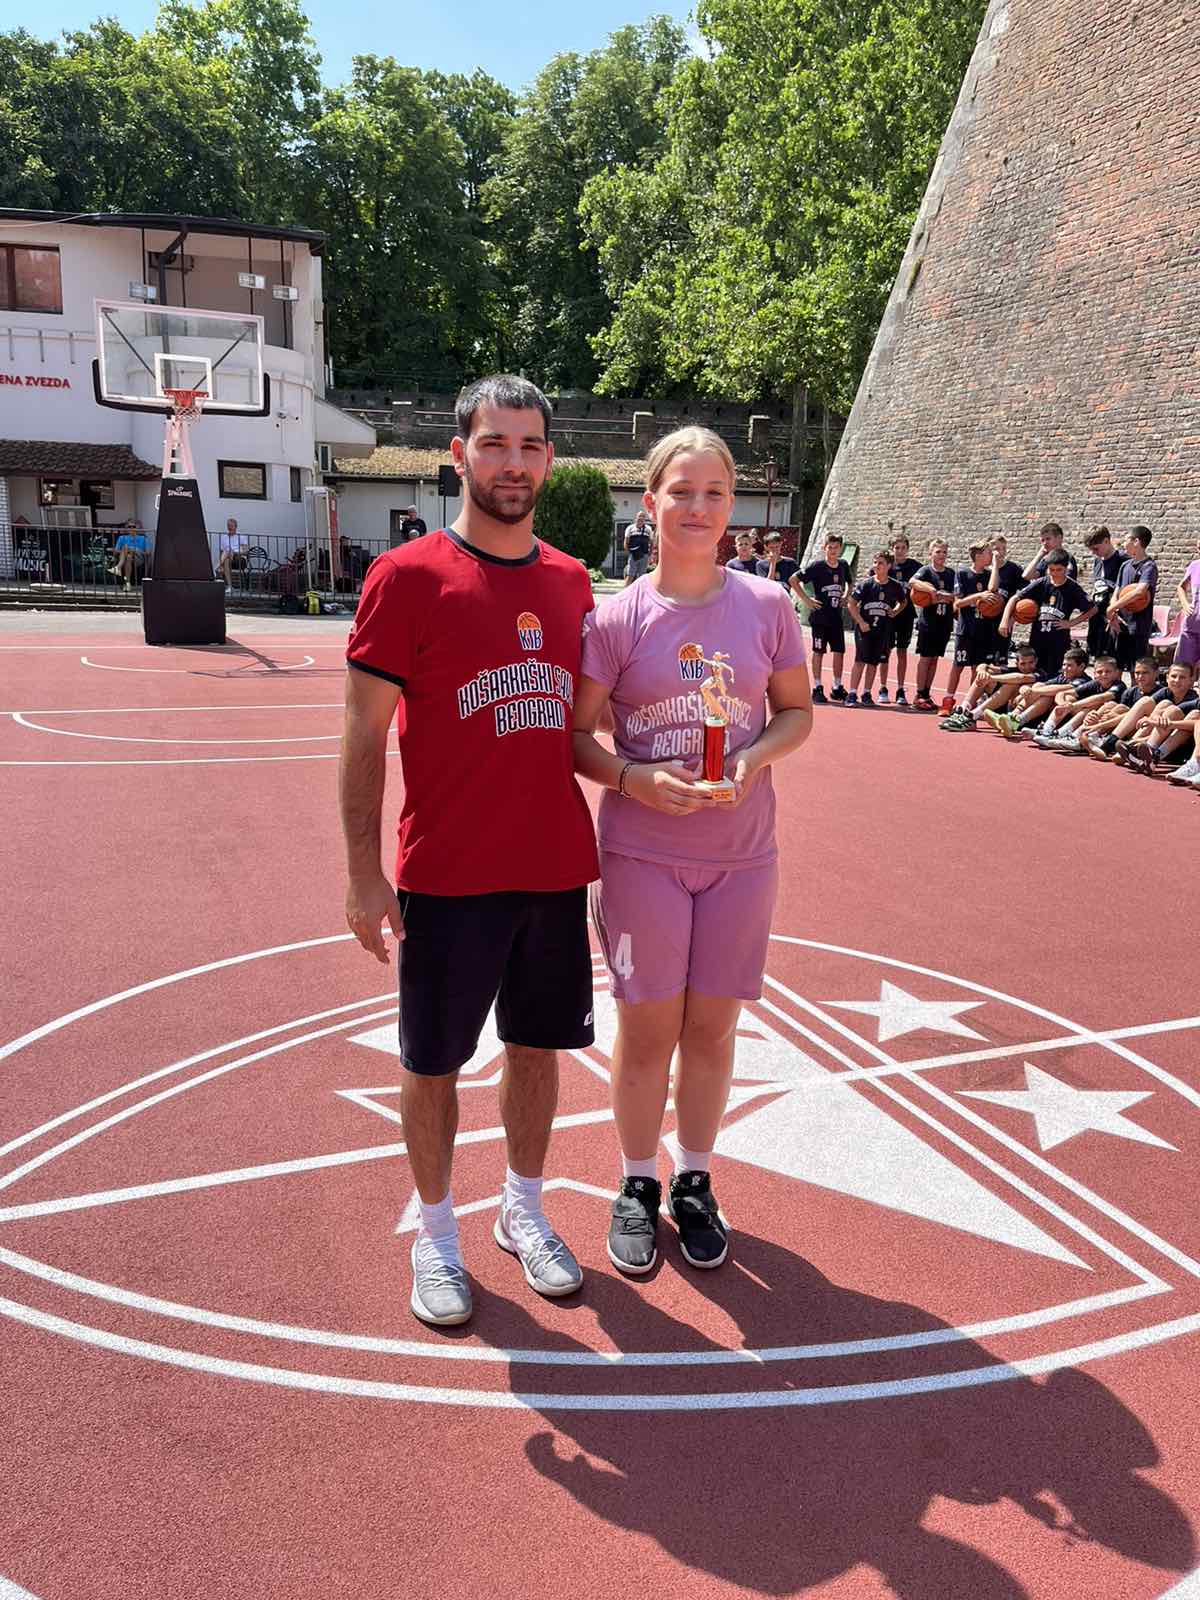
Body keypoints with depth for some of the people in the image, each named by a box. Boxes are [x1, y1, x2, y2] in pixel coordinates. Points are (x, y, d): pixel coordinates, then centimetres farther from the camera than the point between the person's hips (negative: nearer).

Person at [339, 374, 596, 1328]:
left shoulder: (571, 582, 7)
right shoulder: (408, 576, -8)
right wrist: (365, 873, -12)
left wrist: (598, 846, 12)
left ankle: (524, 1211, 36)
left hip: (557, 869, 5)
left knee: (538, 1044, 16)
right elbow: (365, 736, -8)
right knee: (434, 1061, 9)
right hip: (448, 877, -4)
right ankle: (436, 1232, 31)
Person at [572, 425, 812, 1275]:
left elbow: (798, 711, 8)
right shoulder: (618, 616, -6)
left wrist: (753, 758, -11)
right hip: (641, 854, -2)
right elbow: (576, 734, -2)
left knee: (713, 1028, 12)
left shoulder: (768, 606, -1)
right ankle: (638, 1186, 29)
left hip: (742, 853, 2)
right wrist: (634, 778, -20)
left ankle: (695, 1183, 33)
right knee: (648, 1029, 7)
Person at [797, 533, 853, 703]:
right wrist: (806, 599, -12)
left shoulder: (844, 566, 6)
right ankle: (817, 688, 7)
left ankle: (837, 687, 16)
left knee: (839, 651, 5)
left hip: (836, 617, 5)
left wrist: (845, 596, 10)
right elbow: (794, 580, -11)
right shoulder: (816, 566, -9)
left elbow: (848, 583, 27)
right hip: (819, 617, -5)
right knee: (819, 651, 1)